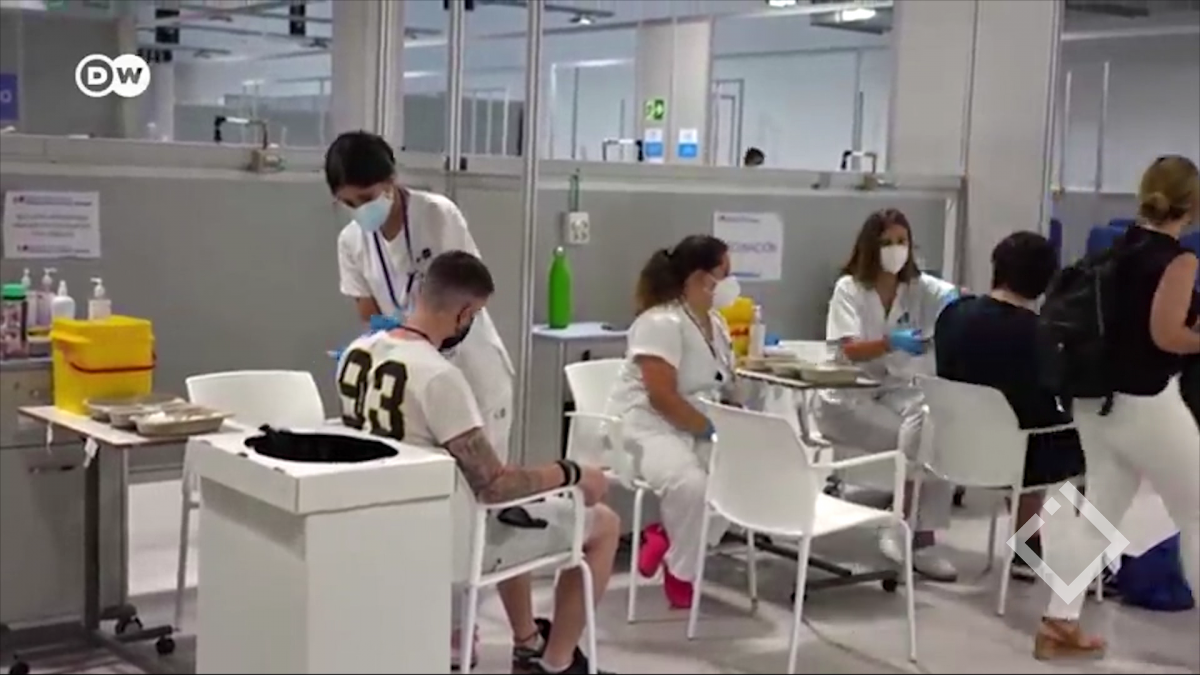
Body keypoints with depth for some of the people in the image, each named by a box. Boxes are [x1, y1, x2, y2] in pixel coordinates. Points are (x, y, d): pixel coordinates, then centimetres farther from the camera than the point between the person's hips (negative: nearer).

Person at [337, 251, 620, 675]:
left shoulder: (357, 352, -3)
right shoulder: (439, 376, -29)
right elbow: (494, 485, -26)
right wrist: (571, 474, -11)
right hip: (451, 544, -9)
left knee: (512, 502, 35)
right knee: (603, 524, 7)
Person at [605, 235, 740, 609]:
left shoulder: (716, 324, 12)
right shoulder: (662, 322, -16)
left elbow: (724, 388, 15)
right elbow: (662, 397, -23)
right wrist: (711, 429, -20)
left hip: (701, 428, 9)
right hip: (648, 425, -9)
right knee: (691, 484, -34)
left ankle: (667, 536, 0)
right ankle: (681, 572, -8)